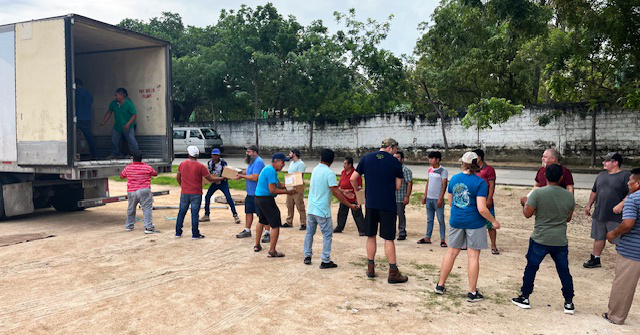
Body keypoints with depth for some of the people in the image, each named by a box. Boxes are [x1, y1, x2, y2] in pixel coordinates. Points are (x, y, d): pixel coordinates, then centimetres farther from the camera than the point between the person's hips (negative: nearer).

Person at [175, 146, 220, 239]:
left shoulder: (182, 164, 1)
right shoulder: (200, 166, -12)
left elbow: (178, 178, 13)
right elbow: (210, 179, -9)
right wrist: (222, 178, 4)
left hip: (184, 193, 4)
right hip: (196, 194, -4)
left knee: (181, 213, 14)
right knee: (195, 214, 1)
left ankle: (178, 232, 20)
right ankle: (195, 234, 6)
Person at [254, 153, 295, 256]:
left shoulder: (268, 169, 15)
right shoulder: (271, 171, -18)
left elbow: (279, 184, 15)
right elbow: (272, 190, -23)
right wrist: (287, 192, -19)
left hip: (259, 198, 11)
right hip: (266, 199, -11)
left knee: (261, 221, 26)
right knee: (275, 225, -7)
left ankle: (257, 245, 36)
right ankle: (272, 251, -5)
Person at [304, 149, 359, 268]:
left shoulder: (315, 169, 8)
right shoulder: (329, 173, -15)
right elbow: (335, 192, -19)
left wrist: (343, 192, 19)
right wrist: (350, 205, -13)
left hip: (311, 208, 7)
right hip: (322, 210, -7)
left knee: (309, 232, 17)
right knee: (327, 235, 3)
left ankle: (307, 256, 23)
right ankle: (325, 261, 2)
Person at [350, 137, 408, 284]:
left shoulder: (366, 158, 3)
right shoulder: (395, 162, -3)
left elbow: (353, 179, 3)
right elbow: (397, 186, -1)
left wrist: (357, 189, 22)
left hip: (370, 203, 3)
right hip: (388, 205, -2)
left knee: (371, 236, 14)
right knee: (389, 238, 3)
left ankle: (370, 268, 20)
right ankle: (393, 273, 6)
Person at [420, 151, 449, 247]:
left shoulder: (443, 170, -8)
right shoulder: (430, 170, 12)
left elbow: (444, 185, -12)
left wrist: (440, 198, -17)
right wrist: (424, 195, 15)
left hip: (438, 199, -6)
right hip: (429, 198, 7)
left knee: (441, 220, -1)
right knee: (429, 219, 12)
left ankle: (443, 240, 4)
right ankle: (427, 238, 19)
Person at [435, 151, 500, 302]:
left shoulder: (454, 179, 2)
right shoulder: (480, 182, -13)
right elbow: (482, 209, -18)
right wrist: (493, 221, -4)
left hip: (456, 221, 5)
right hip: (474, 222, -4)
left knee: (451, 252, 15)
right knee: (473, 256, 4)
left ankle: (440, 285, 22)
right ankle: (472, 292, 10)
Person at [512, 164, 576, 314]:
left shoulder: (538, 193, -14)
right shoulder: (569, 196, -1)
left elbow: (528, 213, -11)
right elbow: (568, 218, 10)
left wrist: (524, 204, 8)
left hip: (540, 240, -3)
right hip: (561, 241, 3)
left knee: (531, 267, 11)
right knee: (564, 271, 13)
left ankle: (524, 298, 18)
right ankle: (569, 303, 18)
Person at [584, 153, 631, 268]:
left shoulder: (625, 175, -9)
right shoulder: (601, 175, 13)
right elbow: (594, 191, 21)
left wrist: (621, 204, -24)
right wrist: (589, 205, 18)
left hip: (616, 216, -7)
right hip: (599, 214, 7)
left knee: (619, 241, -1)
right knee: (599, 238, 15)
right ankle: (595, 260, 26)